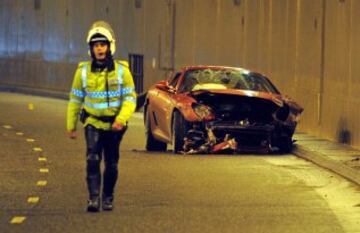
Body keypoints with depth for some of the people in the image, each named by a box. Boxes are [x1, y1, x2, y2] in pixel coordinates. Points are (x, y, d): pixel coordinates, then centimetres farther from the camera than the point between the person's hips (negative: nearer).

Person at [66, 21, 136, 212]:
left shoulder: (121, 70, -5)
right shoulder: (83, 71, -2)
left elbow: (130, 98, -6)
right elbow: (75, 100, 7)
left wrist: (122, 118, -22)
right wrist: (71, 126, 9)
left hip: (114, 125, 0)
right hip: (93, 123, 0)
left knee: (111, 164, 8)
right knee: (93, 159, -18)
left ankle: (107, 198, 25)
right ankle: (93, 198, -21)